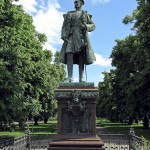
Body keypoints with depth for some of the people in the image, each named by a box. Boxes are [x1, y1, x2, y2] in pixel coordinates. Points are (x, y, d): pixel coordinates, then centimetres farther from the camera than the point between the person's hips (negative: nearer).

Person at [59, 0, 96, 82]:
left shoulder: (85, 14, 16)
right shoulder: (69, 14, 20)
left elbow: (93, 26, 11)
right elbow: (64, 27, 13)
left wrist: (86, 26, -10)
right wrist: (64, 36, -4)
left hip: (81, 37, -1)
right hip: (71, 36, 1)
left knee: (81, 58, -7)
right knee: (69, 55, -18)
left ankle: (81, 79, -8)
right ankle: (70, 79, -23)